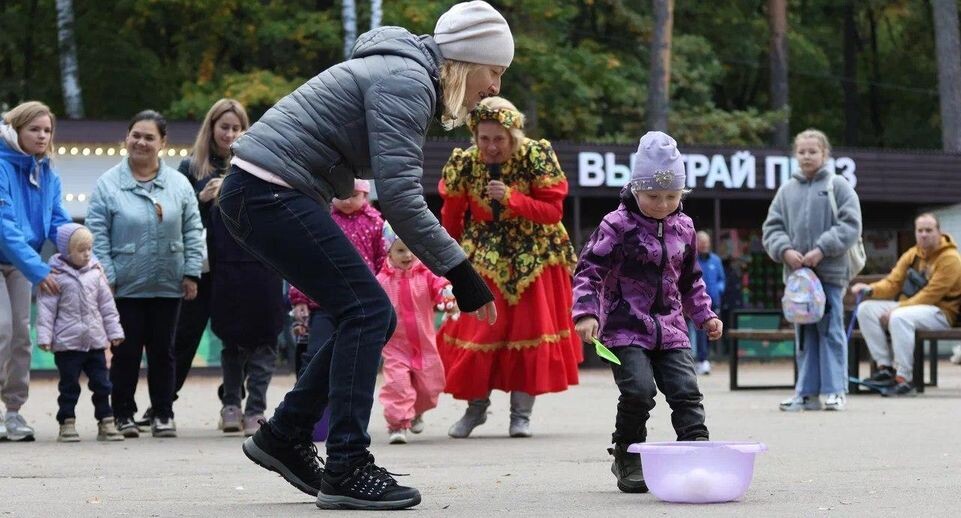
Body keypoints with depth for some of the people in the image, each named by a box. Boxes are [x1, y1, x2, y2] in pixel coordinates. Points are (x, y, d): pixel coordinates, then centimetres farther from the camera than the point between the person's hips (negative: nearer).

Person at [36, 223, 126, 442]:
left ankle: (106, 422, 13)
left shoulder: (95, 273, 7)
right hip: (67, 342, -4)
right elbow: (46, 307, -8)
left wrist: (114, 331, 10)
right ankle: (67, 424, 8)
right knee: (69, 385, 1)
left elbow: (107, 305, 12)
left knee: (101, 383, 7)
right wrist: (44, 336, -14)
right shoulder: (56, 275, -6)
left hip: (95, 341, 4)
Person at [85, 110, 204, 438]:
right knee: (126, 352, 2)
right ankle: (123, 414, 13)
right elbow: (97, 237, -5)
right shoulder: (108, 184, -4)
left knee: (163, 351, 8)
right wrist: (105, 277, -10)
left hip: (167, 286, 2)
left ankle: (163, 414, 16)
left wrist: (191, 273, 0)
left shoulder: (179, 184, 3)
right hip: (125, 287, -2)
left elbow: (193, 232, 6)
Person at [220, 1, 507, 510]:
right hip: (270, 190, -10)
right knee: (367, 310, -11)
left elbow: (395, 188, 18)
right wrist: (459, 272, -21)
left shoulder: (411, 78, 17)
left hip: (261, 196, 10)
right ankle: (346, 471, -10)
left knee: (370, 316, 10)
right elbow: (399, 195, -22)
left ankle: (285, 435, 18)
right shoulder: (406, 82, -15)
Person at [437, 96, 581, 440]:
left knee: (530, 332, -1)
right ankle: (476, 407, 14)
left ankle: (521, 412, 9)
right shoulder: (463, 163, -11)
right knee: (477, 330, -2)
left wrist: (511, 198, -30)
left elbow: (553, 210, -18)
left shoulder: (536, 157, -17)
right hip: (484, 257, 1)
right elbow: (451, 218, 4)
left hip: (533, 258, -1)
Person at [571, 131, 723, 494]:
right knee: (639, 391, -16)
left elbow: (690, 280, 23)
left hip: (670, 329, 5)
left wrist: (704, 315, 16)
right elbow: (589, 270, -9)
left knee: (686, 392, -7)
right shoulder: (617, 225, -6)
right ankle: (628, 458, 3)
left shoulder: (683, 228, 11)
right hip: (625, 328, -5)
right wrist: (587, 312, -22)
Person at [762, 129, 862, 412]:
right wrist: (785, 250, -8)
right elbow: (771, 227, 11)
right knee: (804, 334, 7)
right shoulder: (787, 190, 11)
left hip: (830, 272, -4)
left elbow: (850, 225, -6)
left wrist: (822, 249, -14)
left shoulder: (838, 187, 1)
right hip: (797, 272, 4)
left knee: (830, 331, -2)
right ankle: (807, 392, 10)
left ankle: (835, 390, 3)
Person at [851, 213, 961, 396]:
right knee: (866, 309, -10)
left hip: (940, 311, -8)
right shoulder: (911, 255, 11)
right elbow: (892, 283, 9)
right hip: (908, 305, 8)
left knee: (899, 318, -37)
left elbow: (930, 295, -20)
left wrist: (896, 310, -23)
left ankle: (905, 379, -32)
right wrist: (871, 289, -13)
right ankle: (885, 368, -12)